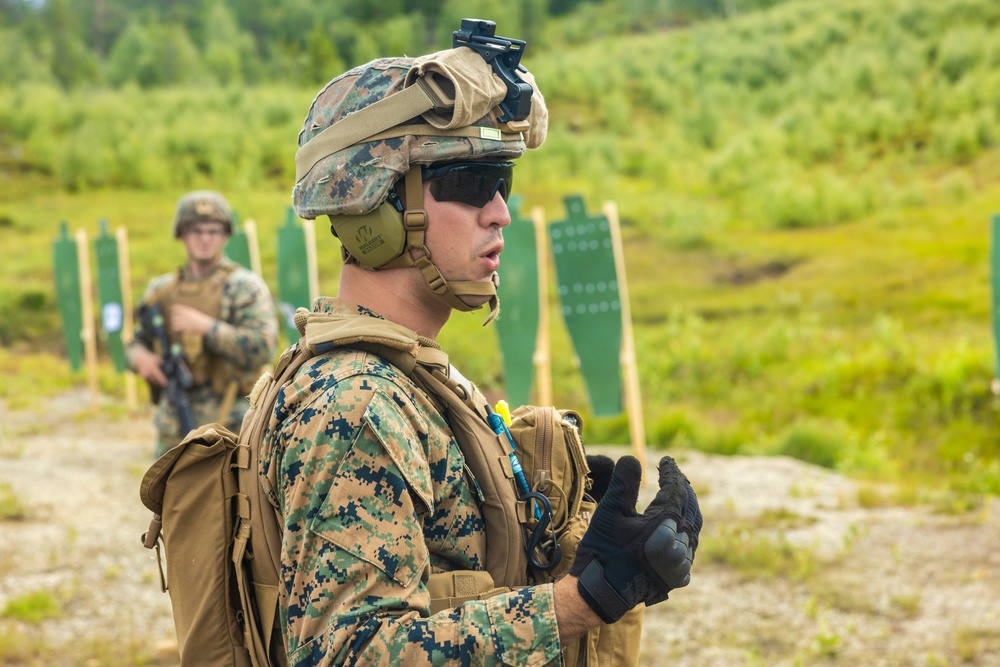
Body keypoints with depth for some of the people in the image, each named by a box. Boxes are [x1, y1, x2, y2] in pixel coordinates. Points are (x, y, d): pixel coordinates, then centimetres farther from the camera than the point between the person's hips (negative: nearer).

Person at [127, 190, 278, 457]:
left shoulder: (245, 286, -4)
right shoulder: (162, 290, 12)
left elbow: (263, 348, -16)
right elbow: (137, 342, 19)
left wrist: (205, 326, -21)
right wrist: (141, 358, -5)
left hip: (227, 426, -6)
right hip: (174, 431, 6)